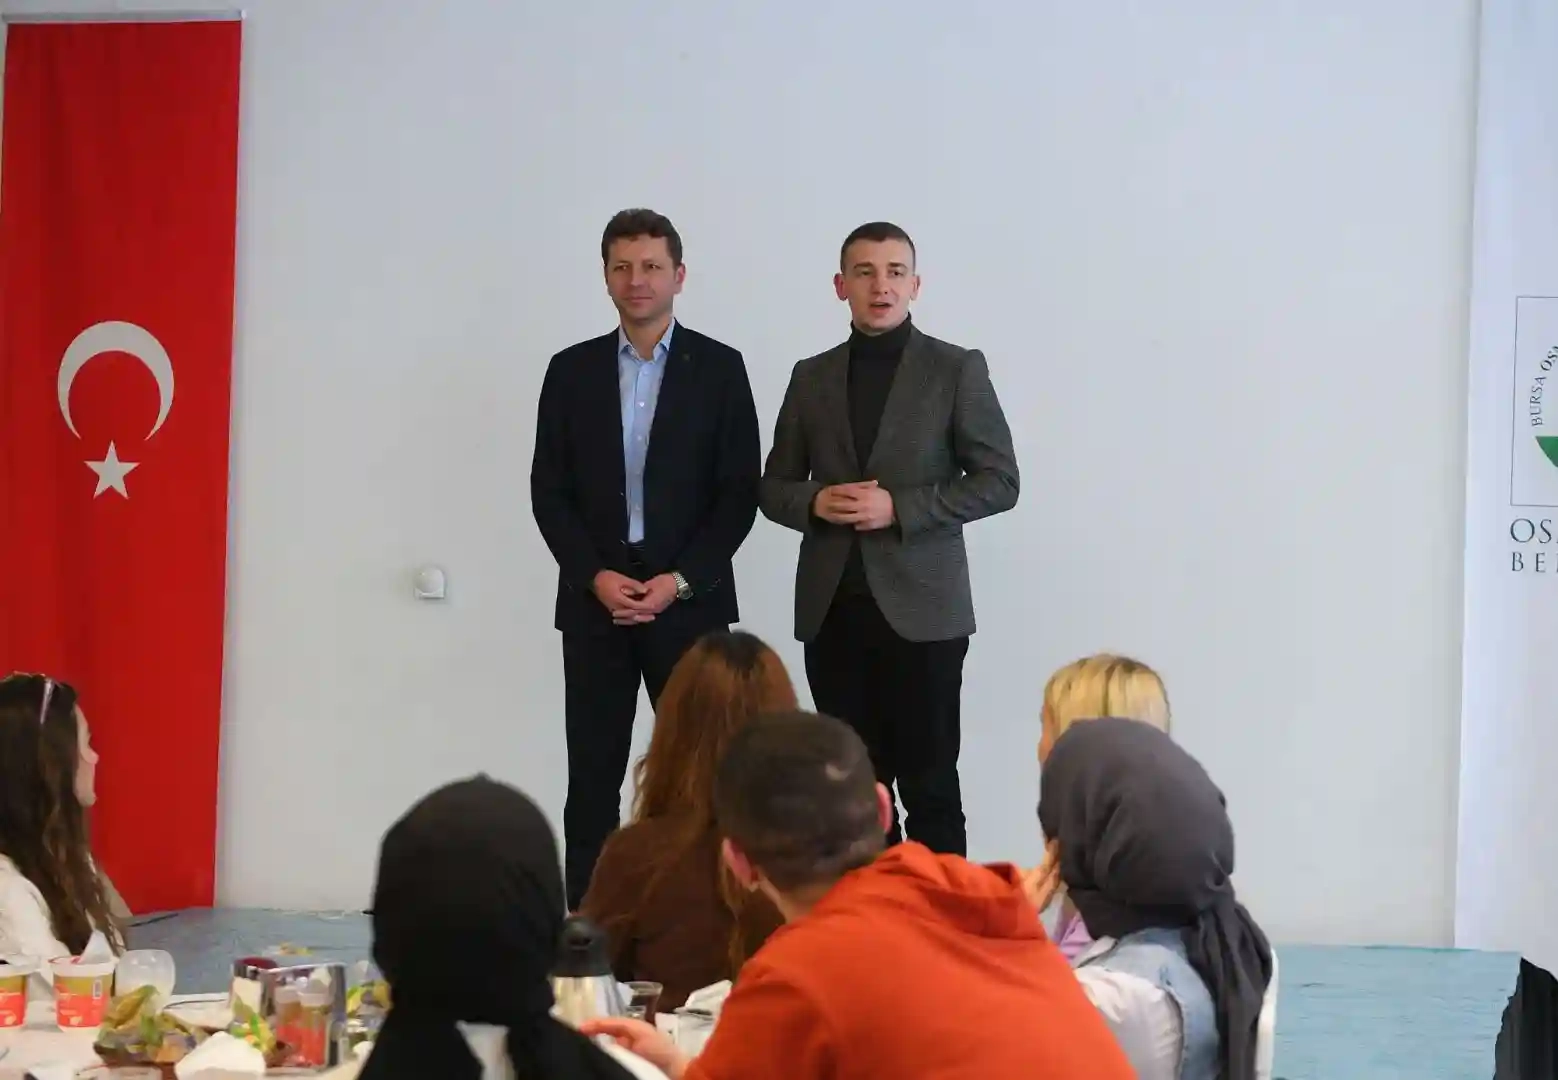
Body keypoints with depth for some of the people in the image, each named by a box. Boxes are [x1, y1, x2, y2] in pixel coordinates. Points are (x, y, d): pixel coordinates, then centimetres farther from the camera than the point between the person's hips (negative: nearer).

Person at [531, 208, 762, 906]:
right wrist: (595, 575, -8)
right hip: (595, 600, 2)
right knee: (592, 772, 2)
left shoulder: (718, 369, 3)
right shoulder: (572, 371, 9)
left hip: (690, 601, -2)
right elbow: (549, 490, 6)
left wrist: (680, 581, -10)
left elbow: (739, 493, -1)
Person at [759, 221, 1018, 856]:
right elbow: (773, 488, 16)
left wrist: (899, 507, -14)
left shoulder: (957, 370, 1)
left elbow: (999, 481, -3)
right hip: (832, 609, 4)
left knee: (929, 784, -1)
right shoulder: (811, 377, 12)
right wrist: (816, 502, -7)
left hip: (920, 607, -3)